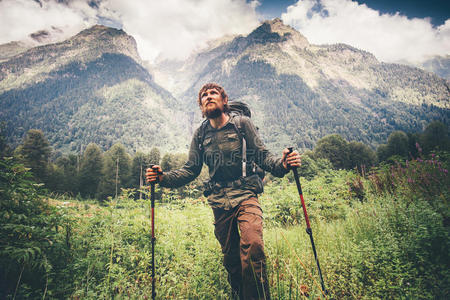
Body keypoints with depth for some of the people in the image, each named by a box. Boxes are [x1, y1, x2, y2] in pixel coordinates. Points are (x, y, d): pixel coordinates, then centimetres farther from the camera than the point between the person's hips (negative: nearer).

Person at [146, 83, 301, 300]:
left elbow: (262, 157, -2)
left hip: (245, 194, -3)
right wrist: (163, 178, -5)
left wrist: (282, 164, -23)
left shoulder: (242, 123, 1)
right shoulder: (200, 134, 9)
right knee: (230, 256, 11)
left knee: (253, 245, -23)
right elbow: (191, 169, 10)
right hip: (219, 202, 3)